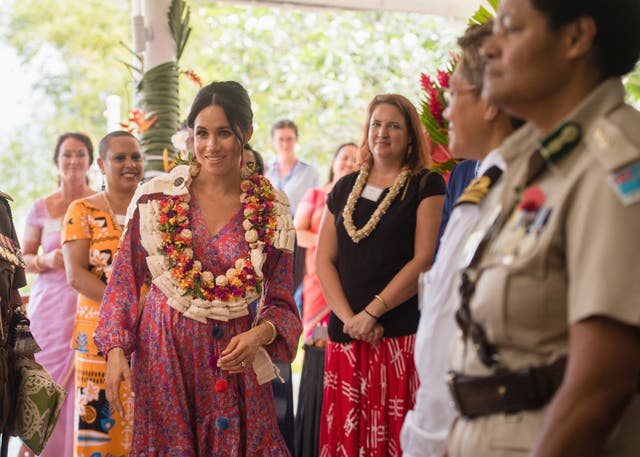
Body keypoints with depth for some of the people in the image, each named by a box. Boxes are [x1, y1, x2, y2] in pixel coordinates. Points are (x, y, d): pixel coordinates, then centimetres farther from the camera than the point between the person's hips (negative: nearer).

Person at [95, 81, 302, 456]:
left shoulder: (271, 210, -2)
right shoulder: (158, 198, -3)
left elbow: (281, 301, 1)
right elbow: (125, 281, 2)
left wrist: (259, 335, -18)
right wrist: (116, 349, -8)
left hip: (236, 358, 1)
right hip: (165, 353, 0)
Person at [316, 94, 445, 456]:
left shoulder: (426, 186, 2)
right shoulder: (345, 189, 15)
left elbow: (424, 260, -7)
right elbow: (324, 259, 10)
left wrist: (371, 313, -12)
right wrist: (348, 316, -5)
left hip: (403, 333, -4)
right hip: (346, 335, 4)